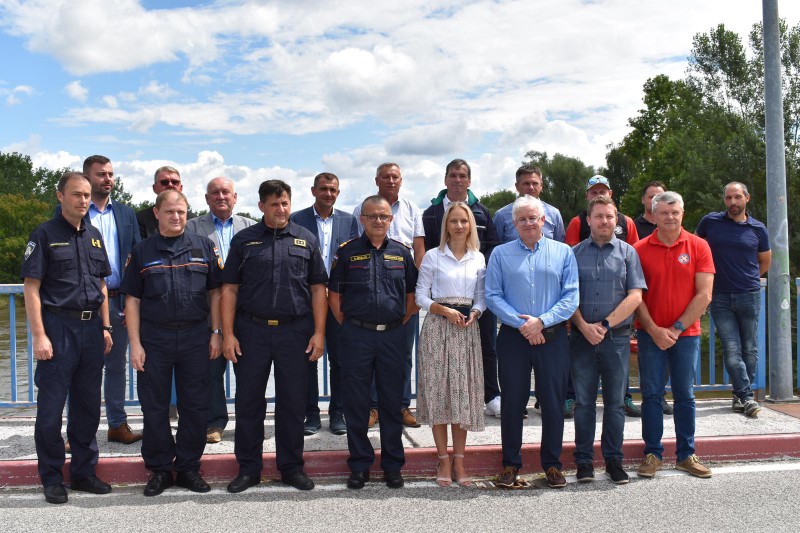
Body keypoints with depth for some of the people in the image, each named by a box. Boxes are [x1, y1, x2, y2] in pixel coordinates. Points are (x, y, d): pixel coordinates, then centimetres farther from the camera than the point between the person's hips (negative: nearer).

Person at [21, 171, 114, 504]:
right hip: (59, 327, -6)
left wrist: (105, 327, 12)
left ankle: (83, 472, 23)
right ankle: (52, 479, 14)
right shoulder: (44, 235, -4)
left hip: (91, 328, 6)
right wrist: (38, 335, -14)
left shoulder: (94, 236, 13)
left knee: (88, 405, 12)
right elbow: (31, 287, -8)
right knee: (51, 407, 2)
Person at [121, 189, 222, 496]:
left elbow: (215, 292, 7)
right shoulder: (142, 252, 6)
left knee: (196, 407, 5)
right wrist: (135, 344, -3)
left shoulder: (203, 247, 6)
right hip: (154, 338, 0)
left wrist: (216, 332, 0)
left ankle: (188, 468, 19)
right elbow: (132, 300, 4)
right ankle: (159, 469, 20)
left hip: (196, 337, 0)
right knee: (154, 408, 6)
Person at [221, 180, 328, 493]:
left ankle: (291, 467, 21)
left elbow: (318, 289, 6)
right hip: (252, 330, 0)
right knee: (248, 401, 6)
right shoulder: (244, 241, 6)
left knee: (293, 402, 7)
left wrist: (319, 333, -2)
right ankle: (248, 469, 19)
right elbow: (229, 289, 4)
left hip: (295, 331, 0)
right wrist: (228, 334, -4)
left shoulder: (306, 240, 8)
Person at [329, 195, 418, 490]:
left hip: (392, 336, 1)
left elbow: (412, 294, 12)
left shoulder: (402, 252, 7)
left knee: (392, 403, 8)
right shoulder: (347, 251, 2)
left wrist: (400, 324, 6)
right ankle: (360, 465, 18)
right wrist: (348, 326, 1)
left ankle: (393, 465, 20)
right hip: (356, 336, -1)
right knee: (356, 403, 5)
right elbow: (334, 295, 5)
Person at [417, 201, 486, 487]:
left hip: (468, 328, 3)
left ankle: (459, 460, 11)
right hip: (437, 327, -2)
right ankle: (443, 459, 7)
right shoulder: (433, 256, 2)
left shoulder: (479, 258, 10)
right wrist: (445, 310, -14)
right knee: (438, 390, -3)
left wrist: (473, 314, -10)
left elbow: (481, 297, 10)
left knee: (464, 391, 3)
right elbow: (421, 295, -1)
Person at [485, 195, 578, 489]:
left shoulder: (563, 252, 6)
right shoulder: (500, 254, 6)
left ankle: (552, 464, 20)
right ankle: (510, 464, 17)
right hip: (513, 337, 0)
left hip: (553, 337, 0)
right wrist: (520, 323, -13)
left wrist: (541, 321, -13)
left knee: (553, 401, 6)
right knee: (512, 401, 4)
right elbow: (493, 296, -1)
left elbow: (571, 297, -2)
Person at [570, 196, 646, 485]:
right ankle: (584, 461, 13)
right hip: (582, 338, 0)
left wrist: (605, 325, -10)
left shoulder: (627, 252, 6)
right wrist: (584, 326, -11)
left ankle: (613, 460, 17)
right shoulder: (574, 253, 7)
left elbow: (635, 296, -2)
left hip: (617, 338, 0)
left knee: (615, 402, 6)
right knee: (584, 401, 4)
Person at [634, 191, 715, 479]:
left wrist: (676, 328, -9)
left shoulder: (698, 246, 0)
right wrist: (654, 330, -10)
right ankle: (652, 454, 13)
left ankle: (686, 455, 18)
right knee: (651, 395, 4)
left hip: (686, 333, 1)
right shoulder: (640, 249, -1)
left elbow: (704, 295, -4)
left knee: (685, 395, 7)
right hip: (650, 334, 0)